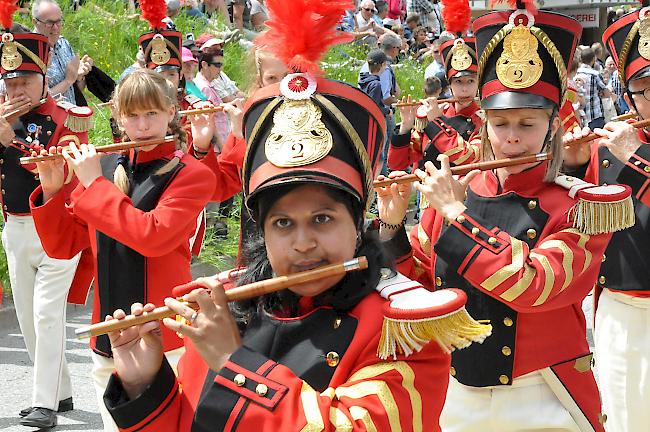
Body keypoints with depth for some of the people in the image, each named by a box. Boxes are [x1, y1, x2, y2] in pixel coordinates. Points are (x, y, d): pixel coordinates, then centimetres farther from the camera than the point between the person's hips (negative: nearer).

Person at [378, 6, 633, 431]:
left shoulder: (581, 205, -11)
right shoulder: (453, 190, -1)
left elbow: (534, 285, -26)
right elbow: (419, 279, 7)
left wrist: (456, 214, -24)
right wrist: (392, 225, -9)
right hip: (455, 394, 4)